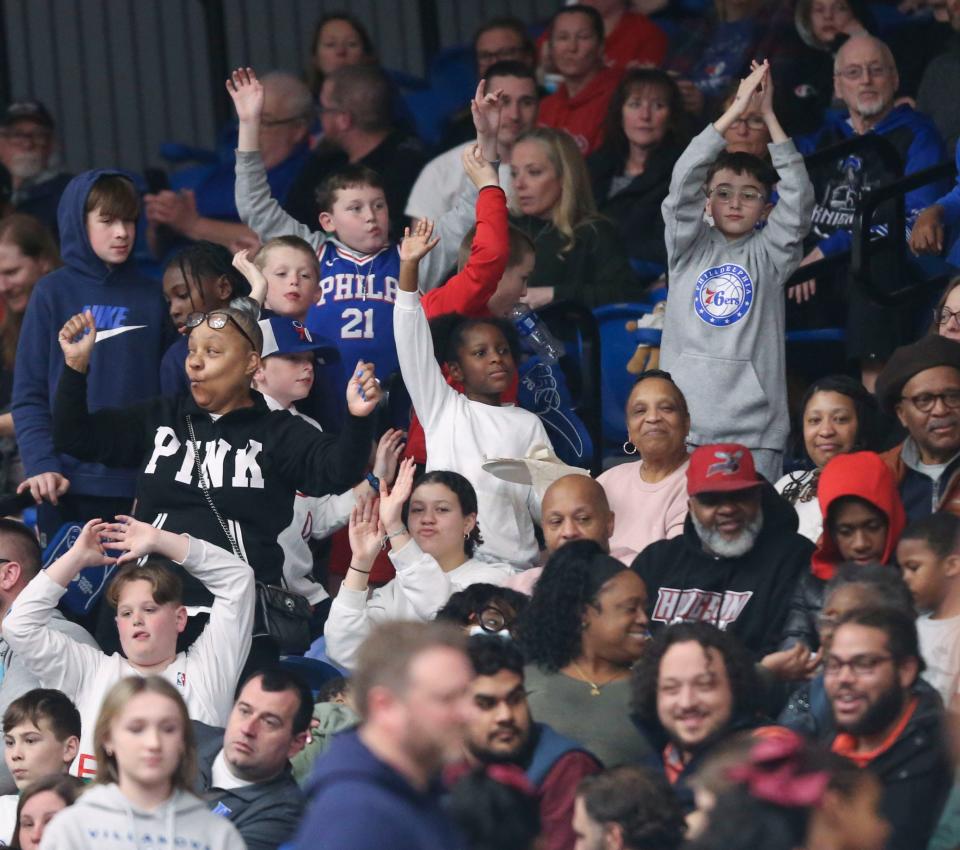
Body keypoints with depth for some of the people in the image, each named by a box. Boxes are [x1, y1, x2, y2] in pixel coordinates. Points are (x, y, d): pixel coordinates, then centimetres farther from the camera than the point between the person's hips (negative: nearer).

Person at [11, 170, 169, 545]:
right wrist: (41, 466, -12)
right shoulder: (53, 293, 3)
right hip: (69, 485, -2)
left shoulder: (151, 297, 11)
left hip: (139, 485, 2)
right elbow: (29, 394, 1)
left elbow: (169, 389, 12)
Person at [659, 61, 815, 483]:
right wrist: (736, 110, -7)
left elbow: (797, 195, -3)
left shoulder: (768, 254, 10)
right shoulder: (689, 248, 11)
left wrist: (768, 115, -6)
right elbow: (684, 180, -2)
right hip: (684, 423, 1)